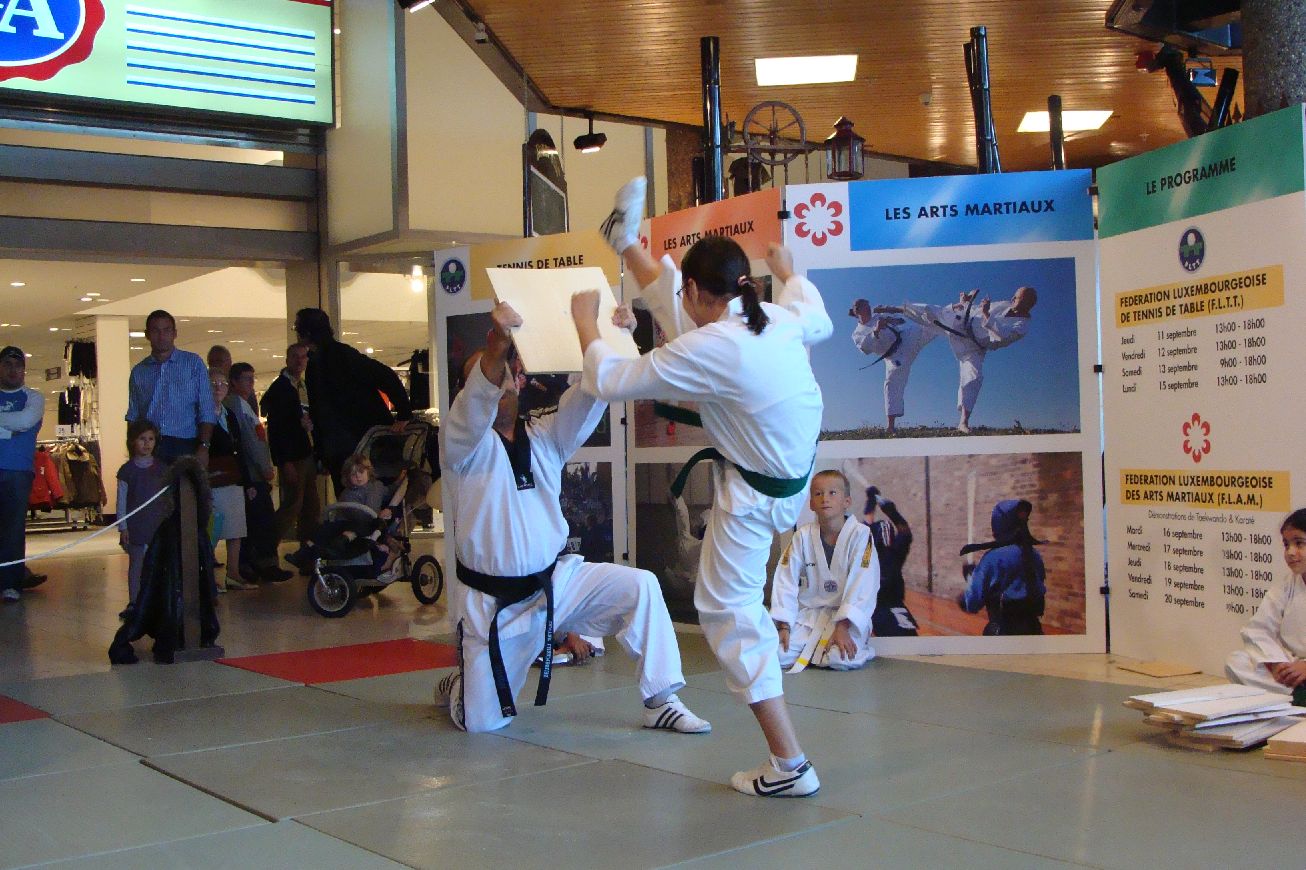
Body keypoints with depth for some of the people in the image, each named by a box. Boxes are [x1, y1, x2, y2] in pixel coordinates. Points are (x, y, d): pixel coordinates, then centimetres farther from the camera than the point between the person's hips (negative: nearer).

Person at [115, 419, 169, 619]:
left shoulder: (162, 469, 6)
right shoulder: (127, 470, 0)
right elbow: (122, 501, 0)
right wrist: (122, 527, -5)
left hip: (159, 526, 2)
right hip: (135, 526, -2)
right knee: (136, 564, 2)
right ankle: (134, 602, 8)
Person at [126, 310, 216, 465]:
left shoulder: (193, 363, 7)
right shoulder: (138, 372, 15)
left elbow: (207, 412, 1)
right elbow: (133, 417, 16)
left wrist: (203, 446, -10)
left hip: (185, 447, -2)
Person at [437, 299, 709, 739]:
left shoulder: (545, 436, 5)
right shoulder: (463, 443, -9)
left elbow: (586, 396, -10)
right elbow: (475, 403, -31)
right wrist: (498, 343, -50)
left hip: (555, 581, 4)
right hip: (492, 600, -4)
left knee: (640, 586, -17)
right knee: (482, 722, 1)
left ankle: (660, 702, -7)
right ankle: (456, 689, 39)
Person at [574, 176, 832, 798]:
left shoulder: (705, 350, -29)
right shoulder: (780, 319, -10)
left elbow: (608, 382, -17)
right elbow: (820, 322, 18)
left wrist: (587, 328, 2)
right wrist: (788, 274, 36)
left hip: (754, 493, -8)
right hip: (792, 460, 8)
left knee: (730, 611, 0)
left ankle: (789, 765, 0)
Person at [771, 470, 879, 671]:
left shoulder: (860, 534, -10)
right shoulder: (802, 536, 0)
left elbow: (862, 586, -16)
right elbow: (785, 581, 0)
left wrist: (842, 627, -24)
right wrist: (783, 626, -8)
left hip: (847, 614, -3)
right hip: (808, 614, 3)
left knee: (841, 659, -30)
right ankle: (817, 651, 13)